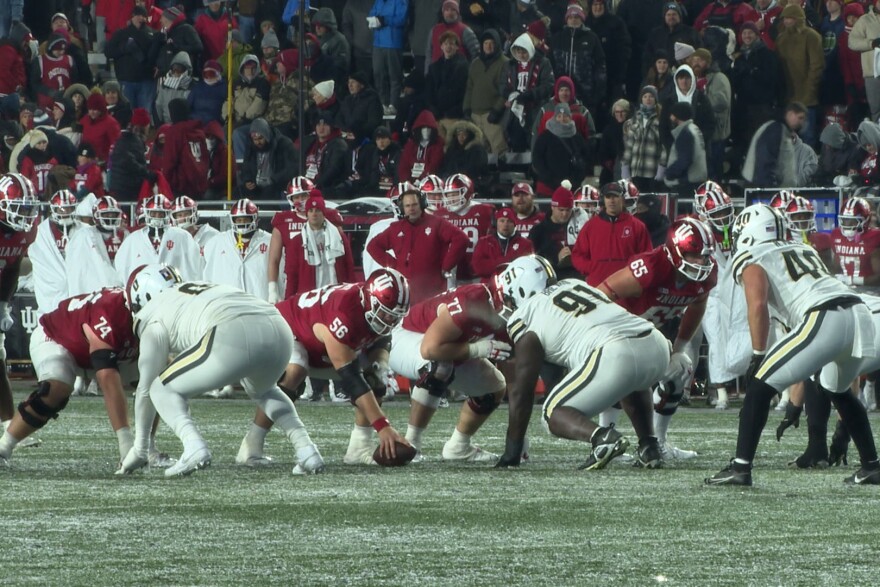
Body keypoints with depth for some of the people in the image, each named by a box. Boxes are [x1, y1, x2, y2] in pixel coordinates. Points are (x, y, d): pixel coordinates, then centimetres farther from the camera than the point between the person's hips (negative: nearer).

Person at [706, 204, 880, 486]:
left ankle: (740, 468, -9)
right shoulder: (804, 250, 32)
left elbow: (758, 304, -6)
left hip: (825, 321, -7)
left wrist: (758, 355, -5)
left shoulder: (752, 260, 9)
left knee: (759, 385, 0)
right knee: (837, 389, 31)